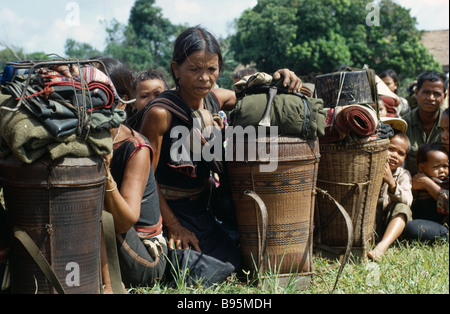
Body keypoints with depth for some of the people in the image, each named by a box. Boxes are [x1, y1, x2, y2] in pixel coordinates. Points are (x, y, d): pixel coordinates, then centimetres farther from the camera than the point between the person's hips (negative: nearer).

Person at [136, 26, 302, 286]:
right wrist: (173, 226, -17)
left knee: (234, 261, 11)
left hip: (201, 211, 7)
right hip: (170, 212, -7)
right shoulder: (161, 113, -23)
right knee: (204, 275, -17)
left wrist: (281, 79, -7)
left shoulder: (215, 99, -4)